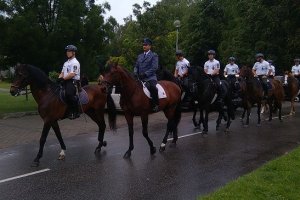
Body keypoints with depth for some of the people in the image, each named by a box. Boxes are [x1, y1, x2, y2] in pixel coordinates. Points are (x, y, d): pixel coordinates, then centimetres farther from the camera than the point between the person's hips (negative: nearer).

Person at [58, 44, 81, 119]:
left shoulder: (75, 63, -6)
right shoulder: (66, 63, 23)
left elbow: (72, 74, -17)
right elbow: (62, 73, 21)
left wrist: (63, 78, -18)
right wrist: (59, 79, 2)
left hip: (73, 81, -10)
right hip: (65, 82, 10)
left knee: (69, 94, -28)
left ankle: (75, 112, -20)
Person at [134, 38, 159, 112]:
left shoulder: (154, 55, 3)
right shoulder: (139, 56, 22)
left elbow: (154, 67, -8)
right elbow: (136, 66, 20)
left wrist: (145, 74, -19)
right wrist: (135, 73, -3)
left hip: (150, 77, -7)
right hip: (140, 78, 7)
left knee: (152, 87, -35)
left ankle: (156, 104, -19)